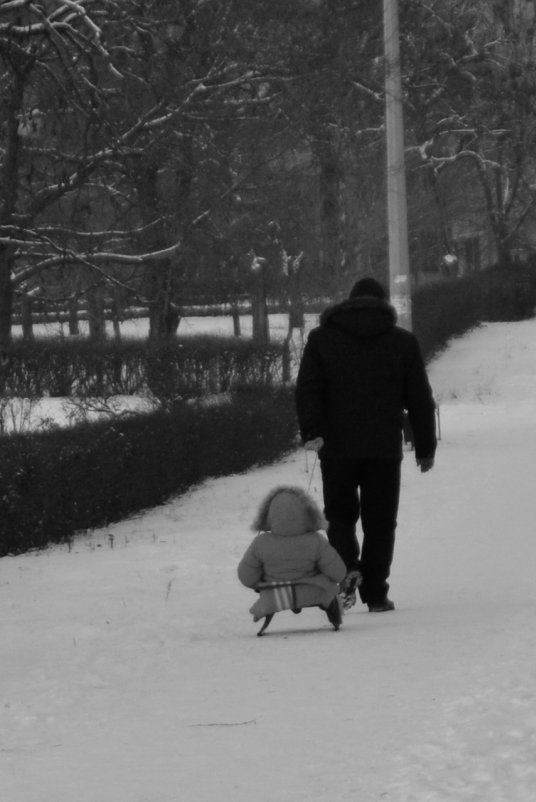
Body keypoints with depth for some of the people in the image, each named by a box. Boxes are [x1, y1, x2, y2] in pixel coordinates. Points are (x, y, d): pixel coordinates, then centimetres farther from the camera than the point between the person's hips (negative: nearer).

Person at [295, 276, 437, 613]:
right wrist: (426, 446, 13)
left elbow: (308, 389, -6)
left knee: (340, 514, 13)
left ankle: (347, 567, -13)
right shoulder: (403, 342, 7)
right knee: (380, 521, 6)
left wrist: (312, 431, -13)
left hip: (337, 448, 0)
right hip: (385, 448, 0)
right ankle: (375, 594, 2)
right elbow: (421, 400, 8)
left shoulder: (321, 338, 7)